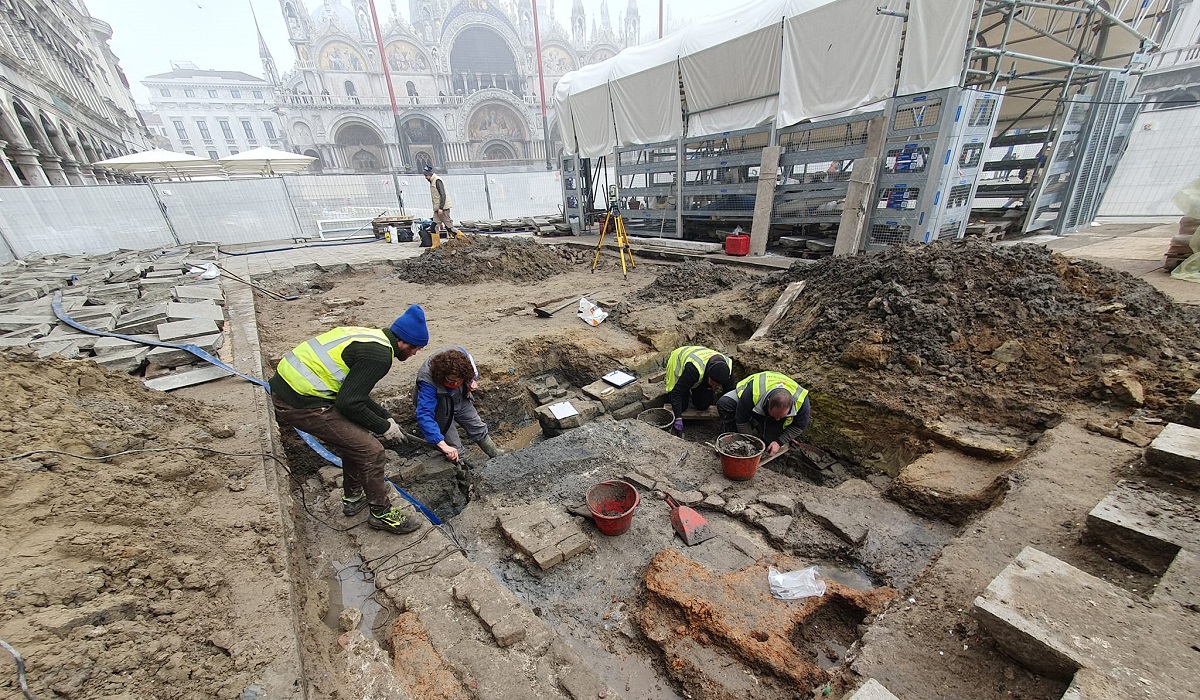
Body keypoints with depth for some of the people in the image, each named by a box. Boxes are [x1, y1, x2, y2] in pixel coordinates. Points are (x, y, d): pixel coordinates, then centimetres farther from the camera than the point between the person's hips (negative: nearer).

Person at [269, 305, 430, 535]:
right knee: (370, 451, -3)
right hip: (300, 404, -10)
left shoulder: (372, 336, 12)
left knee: (355, 437, 22)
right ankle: (381, 513, 16)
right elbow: (348, 402, -19)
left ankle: (353, 498, 38)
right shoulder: (379, 355, -18)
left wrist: (386, 418, 22)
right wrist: (383, 427, -4)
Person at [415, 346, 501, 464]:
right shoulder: (428, 382, -43)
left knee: (478, 428, 16)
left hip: (460, 400, 5)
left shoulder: (461, 354, -30)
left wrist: (473, 380, -19)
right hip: (440, 409, -5)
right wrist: (443, 445, -54)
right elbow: (424, 415, -48)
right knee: (454, 447, -7)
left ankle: (497, 456, 37)